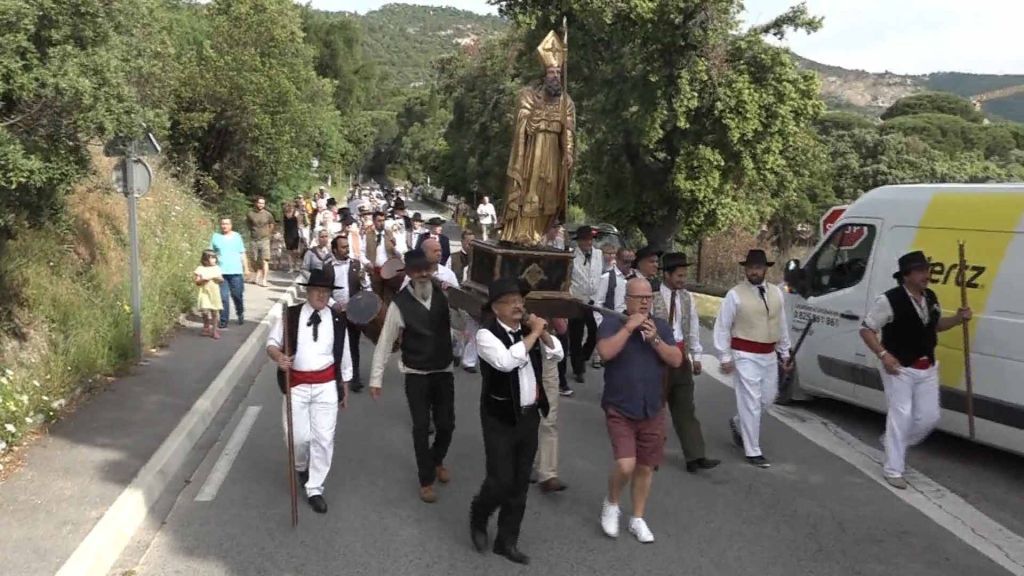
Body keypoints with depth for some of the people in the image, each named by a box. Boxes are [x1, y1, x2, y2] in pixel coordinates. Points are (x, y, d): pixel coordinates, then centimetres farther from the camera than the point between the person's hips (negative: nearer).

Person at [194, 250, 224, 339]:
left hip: (214, 294, 3)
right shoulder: (200, 269, -3)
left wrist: (218, 278, -12)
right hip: (204, 294, -3)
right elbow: (197, 282, -4)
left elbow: (222, 280, 9)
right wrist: (202, 279, -23)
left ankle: (214, 330, 14)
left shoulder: (216, 268, 6)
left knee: (214, 312, 4)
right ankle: (206, 327, 17)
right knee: (205, 312, -7)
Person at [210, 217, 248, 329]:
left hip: (236, 271, 0)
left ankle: (241, 315, 28)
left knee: (238, 296, 4)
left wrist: (246, 268, 6)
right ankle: (223, 321, 6)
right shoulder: (215, 237, 7)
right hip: (221, 272, 0)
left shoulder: (237, 236, 8)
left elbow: (242, 254, 10)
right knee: (223, 297, -1)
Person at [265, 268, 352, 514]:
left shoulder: (337, 321, 1)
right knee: (299, 437, 0)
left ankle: (314, 490, 15)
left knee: (324, 438, 1)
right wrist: (278, 356, -22)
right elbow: (271, 342, 1)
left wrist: (345, 387, 12)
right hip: (296, 385, -1)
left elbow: (344, 355, 9)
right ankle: (301, 467, 36)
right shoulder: (289, 315, -3)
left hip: (326, 386, 1)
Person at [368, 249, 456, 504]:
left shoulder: (444, 293, -7)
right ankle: (426, 480, 19)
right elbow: (385, 342, -9)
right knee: (421, 427, 0)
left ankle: (437, 461, 41)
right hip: (416, 375, -2)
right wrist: (376, 378, -8)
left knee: (446, 424, 9)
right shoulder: (400, 304, -15)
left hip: (444, 371, 3)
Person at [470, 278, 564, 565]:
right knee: (500, 482, -4)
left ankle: (507, 541, 26)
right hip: (500, 419, -6)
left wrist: (542, 332, -9)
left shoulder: (528, 329, 5)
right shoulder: (487, 333, -14)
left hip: (529, 416, 6)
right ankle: (478, 519, 27)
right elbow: (505, 361, -31)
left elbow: (557, 354, 8)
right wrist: (533, 334, -22)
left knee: (520, 484, 12)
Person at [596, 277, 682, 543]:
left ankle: (637, 519, 28)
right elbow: (605, 352, -23)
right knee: (625, 465, -15)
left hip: (652, 410, 4)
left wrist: (654, 339, -15)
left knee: (645, 467, 10)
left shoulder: (661, 326, 5)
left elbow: (676, 360, -3)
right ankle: (611, 504, 15)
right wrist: (629, 327, -21)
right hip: (620, 409, -4)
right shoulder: (612, 323, -6)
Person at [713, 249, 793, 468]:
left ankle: (738, 423, 40)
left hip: (769, 355, 6)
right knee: (751, 402, -4)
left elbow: (782, 325, 15)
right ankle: (752, 452, 6)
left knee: (768, 398, 15)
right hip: (745, 356, -6)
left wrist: (785, 353, 17)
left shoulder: (776, 293, 7)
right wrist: (725, 357, -8)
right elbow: (722, 327, -6)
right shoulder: (735, 294, -8)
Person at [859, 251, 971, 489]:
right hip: (900, 368, -7)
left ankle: (892, 441, 35)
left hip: (927, 368, 7)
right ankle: (893, 470, 5)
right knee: (901, 416, -6)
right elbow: (866, 330, -13)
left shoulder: (931, 298, 5)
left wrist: (959, 318, 4)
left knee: (929, 417, 10)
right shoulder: (889, 300, -19)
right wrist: (883, 355, -23)